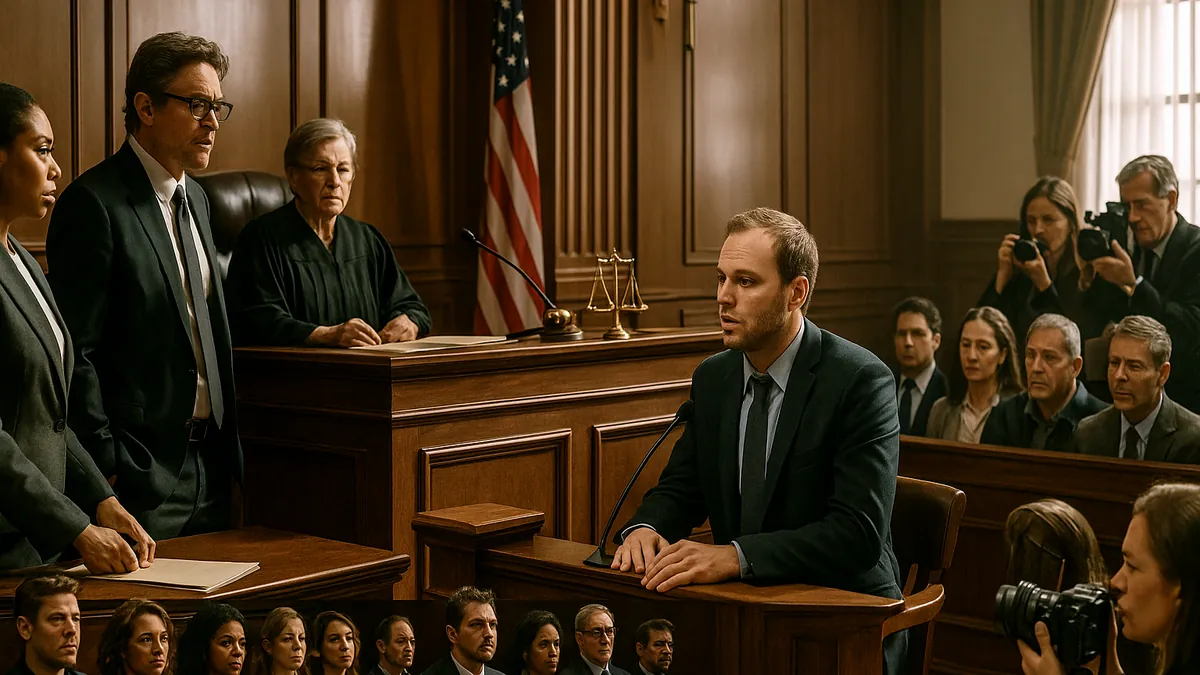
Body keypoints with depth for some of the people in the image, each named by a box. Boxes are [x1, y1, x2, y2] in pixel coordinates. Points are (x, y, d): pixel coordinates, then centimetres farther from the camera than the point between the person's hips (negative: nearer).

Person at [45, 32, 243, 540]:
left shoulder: (196, 198, 14)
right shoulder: (93, 203, -13)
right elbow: (73, 355, -15)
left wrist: (226, 447, 15)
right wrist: (108, 470, -16)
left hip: (211, 461, 8)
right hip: (141, 476, -8)